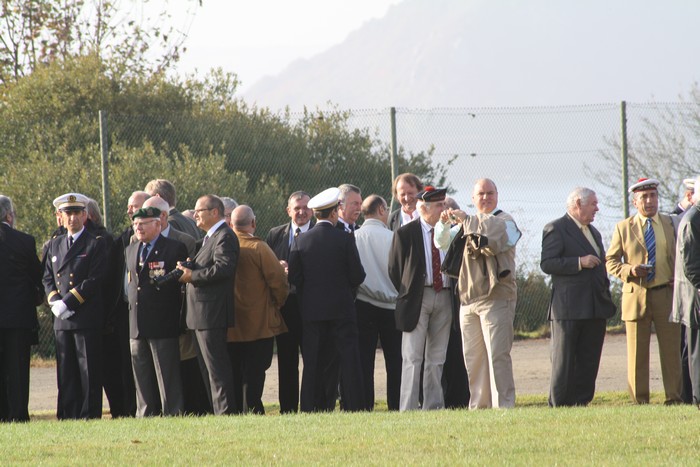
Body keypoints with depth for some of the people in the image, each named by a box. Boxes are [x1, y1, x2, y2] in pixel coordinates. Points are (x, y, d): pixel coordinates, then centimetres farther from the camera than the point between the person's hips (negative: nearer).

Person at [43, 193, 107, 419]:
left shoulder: (96, 245, -1)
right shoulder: (54, 245, 18)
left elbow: (95, 280, -9)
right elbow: (47, 278, 16)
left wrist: (68, 303, -13)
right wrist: (54, 302, -3)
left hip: (88, 318, -5)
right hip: (62, 320, 5)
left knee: (89, 373, -4)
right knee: (66, 373, 5)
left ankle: (90, 416, -2)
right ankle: (68, 416, 8)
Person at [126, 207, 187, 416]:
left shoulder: (175, 248, -3)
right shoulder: (130, 251, 17)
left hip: (163, 326, -6)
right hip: (136, 326, 6)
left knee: (167, 377, -4)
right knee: (142, 378, 8)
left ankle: (173, 414, -2)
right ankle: (146, 415, 12)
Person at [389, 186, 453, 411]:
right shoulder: (405, 233, -2)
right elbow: (395, 269, 1)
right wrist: (405, 295, 0)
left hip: (444, 297, 4)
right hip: (418, 298, -4)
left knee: (436, 358, 8)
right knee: (413, 357, -7)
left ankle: (433, 405, 12)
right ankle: (408, 407, -8)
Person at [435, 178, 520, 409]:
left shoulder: (504, 222, 0)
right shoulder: (468, 224, 19)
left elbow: (494, 241, -18)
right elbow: (442, 243, 19)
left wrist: (467, 221, -12)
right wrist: (444, 223, 1)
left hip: (496, 297, -6)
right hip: (469, 299, 6)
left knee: (497, 355, -10)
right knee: (473, 358, 6)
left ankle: (503, 405, -8)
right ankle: (478, 405, 11)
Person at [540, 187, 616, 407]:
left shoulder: (593, 232, 22)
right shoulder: (556, 229, -5)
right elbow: (547, 264, -15)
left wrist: (606, 296, 21)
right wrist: (579, 263, -20)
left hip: (595, 306, 8)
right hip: (569, 307, -8)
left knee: (589, 361, 5)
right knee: (563, 362, -6)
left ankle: (581, 402, 8)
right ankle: (558, 405, -5)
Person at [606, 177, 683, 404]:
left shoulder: (671, 224, 12)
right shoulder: (623, 228, 7)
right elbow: (610, 261, 7)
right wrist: (629, 271, -12)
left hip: (666, 294, 1)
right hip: (635, 297, -1)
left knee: (671, 349, 0)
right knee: (637, 352, 0)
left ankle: (673, 398, 6)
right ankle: (639, 401, 5)